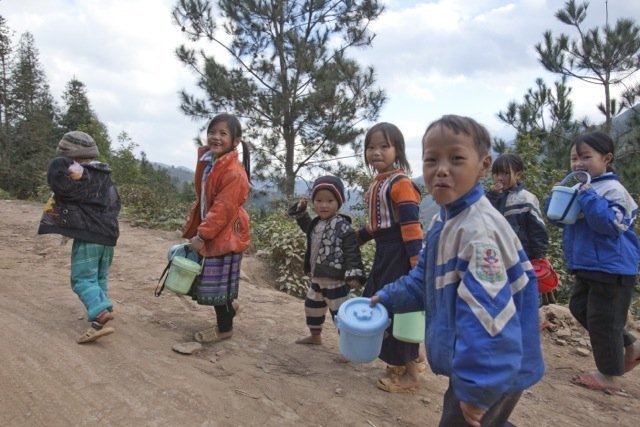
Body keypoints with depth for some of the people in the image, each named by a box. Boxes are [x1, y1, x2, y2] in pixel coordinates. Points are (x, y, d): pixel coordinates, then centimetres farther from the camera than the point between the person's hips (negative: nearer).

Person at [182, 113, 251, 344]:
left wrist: (202, 234, -21)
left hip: (225, 235, -9)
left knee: (218, 283, 3)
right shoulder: (207, 162, 6)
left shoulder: (234, 172, -23)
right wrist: (194, 228, 14)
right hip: (209, 231, 9)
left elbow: (223, 209, -24)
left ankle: (225, 328, 21)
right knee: (213, 281, 17)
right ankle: (229, 307, 41)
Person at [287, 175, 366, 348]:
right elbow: (307, 227, 31)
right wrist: (300, 211, 18)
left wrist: (353, 275, -28)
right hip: (317, 279, 9)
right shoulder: (316, 224, 6)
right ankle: (315, 335, 47)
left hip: (336, 281, -9)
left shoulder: (344, 228, -18)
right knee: (312, 307, 25)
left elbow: (352, 254, -19)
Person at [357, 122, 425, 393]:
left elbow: (411, 225, -21)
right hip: (383, 253, 10)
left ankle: (409, 373, 16)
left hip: (399, 254, -10)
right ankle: (412, 358, 35)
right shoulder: (376, 184, 12)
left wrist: (416, 263, -25)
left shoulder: (401, 183, -15)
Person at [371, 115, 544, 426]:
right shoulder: (442, 222, 2)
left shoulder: (479, 230, -30)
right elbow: (425, 281, 17)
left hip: (491, 375, -9)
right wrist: (388, 297, 11)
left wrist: (477, 388, -31)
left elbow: (487, 316, -34)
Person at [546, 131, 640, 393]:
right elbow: (557, 219, 14)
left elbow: (610, 223, -29)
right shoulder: (576, 186, 11)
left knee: (602, 320, -2)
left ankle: (610, 376, 15)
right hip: (587, 267, 10)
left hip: (611, 268, -10)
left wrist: (588, 196, -28)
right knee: (580, 308, 19)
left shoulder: (612, 189, -16)